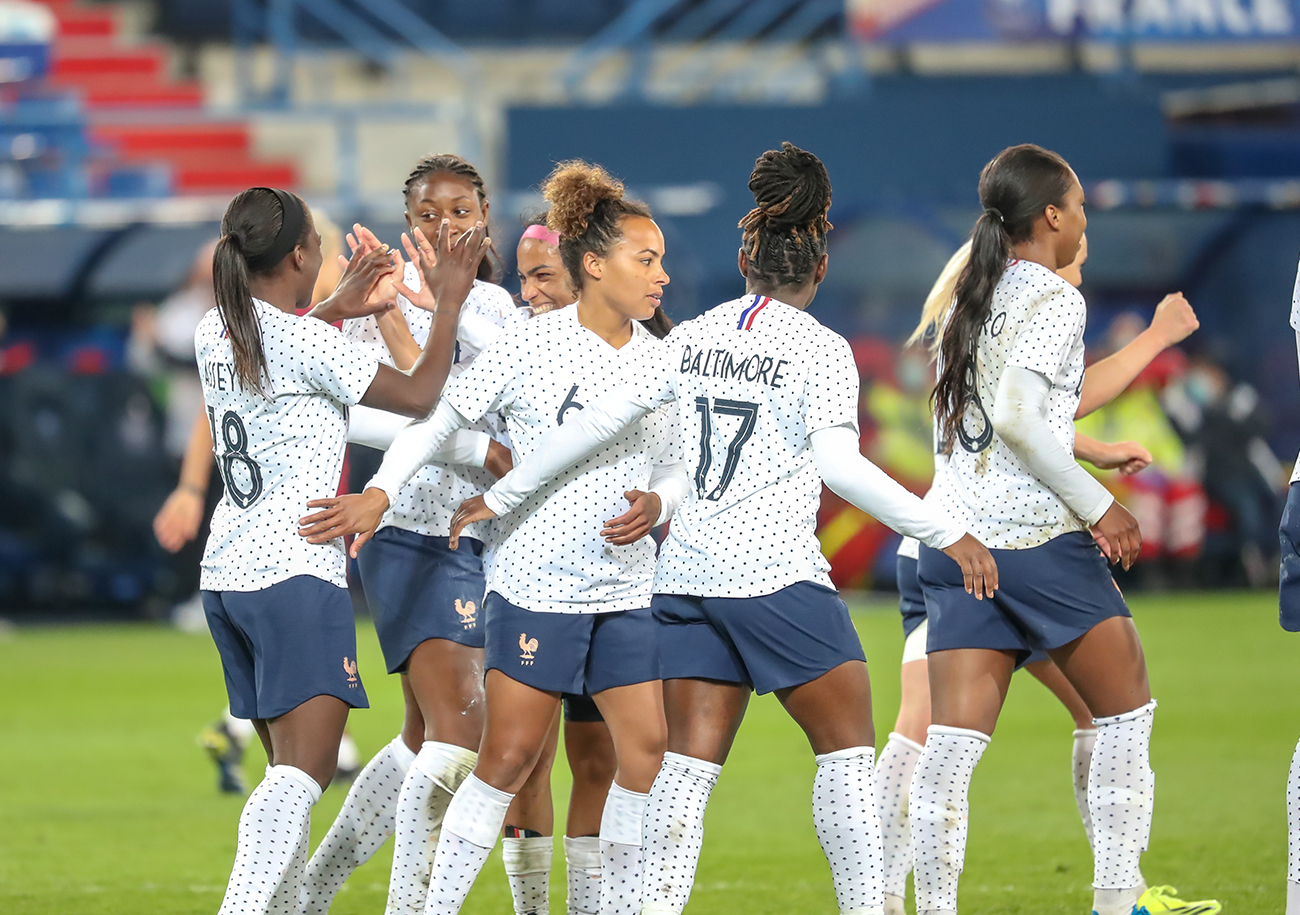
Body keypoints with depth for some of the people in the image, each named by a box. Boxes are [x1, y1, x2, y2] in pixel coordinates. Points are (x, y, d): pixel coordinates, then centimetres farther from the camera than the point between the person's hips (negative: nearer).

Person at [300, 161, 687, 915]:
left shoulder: (661, 359, 4)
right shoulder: (532, 346, -8)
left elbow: (678, 470, 13)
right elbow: (441, 415, -2)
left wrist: (656, 505, -9)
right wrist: (381, 493, -12)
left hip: (629, 590, 5)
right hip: (537, 587, -5)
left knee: (651, 751, -2)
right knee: (509, 756, -3)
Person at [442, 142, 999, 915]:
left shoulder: (695, 337, 9)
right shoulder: (819, 349, -6)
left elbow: (602, 420, 7)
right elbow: (839, 465, -19)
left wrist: (502, 496, 15)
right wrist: (949, 536, -18)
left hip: (688, 572, 5)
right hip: (776, 574, -5)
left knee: (692, 762, 6)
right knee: (849, 748, 4)